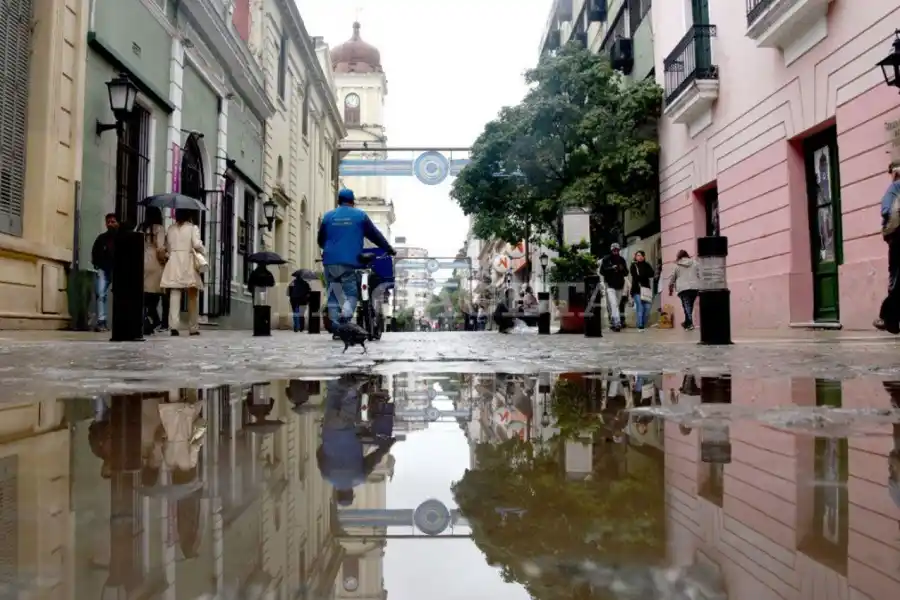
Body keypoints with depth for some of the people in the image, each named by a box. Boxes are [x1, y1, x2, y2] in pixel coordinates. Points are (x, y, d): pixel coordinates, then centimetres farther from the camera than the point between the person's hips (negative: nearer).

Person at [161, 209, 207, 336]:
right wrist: (203, 253, 4)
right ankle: (193, 328, 12)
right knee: (193, 297, 7)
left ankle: (174, 325, -15)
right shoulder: (193, 228, 1)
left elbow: (166, 245, 7)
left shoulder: (170, 228, 12)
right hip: (189, 263, -2)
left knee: (174, 295, -2)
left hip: (173, 263, 2)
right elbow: (197, 244, -12)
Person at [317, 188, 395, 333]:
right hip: (349, 262, -3)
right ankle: (345, 315, -25)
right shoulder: (360, 215, 6)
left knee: (333, 295, 10)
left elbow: (320, 240, 22)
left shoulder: (328, 216, 13)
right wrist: (390, 250, 22)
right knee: (352, 294, 3)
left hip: (330, 261, 3)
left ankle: (335, 326, 6)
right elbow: (375, 235, 11)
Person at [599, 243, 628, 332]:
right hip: (610, 285, -5)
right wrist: (612, 268, -19)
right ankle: (617, 323, -25)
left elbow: (626, 272, 12)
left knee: (617, 305, 11)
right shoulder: (606, 259, -1)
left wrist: (622, 269, -10)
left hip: (620, 286, 5)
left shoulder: (622, 260, 10)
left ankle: (612, 322, 23)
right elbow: (602, 271, -6)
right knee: (614, 305, -17)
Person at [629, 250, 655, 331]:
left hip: (646, 288, 4)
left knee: (647, 308, -6)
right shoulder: (634, 265, 6)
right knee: (640, 308, -12)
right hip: (637, 289, -4)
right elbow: (636, 276, -7)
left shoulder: (647, 265, 17)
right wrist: (645, 275, -2)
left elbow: (652, 274, 1)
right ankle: (640, 326, -10)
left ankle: (644, 325, 5)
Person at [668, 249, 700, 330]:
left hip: (683, 288, -2)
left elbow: (672, 279, 12)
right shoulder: (694, 263, 13)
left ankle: (690, 323, -15)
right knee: (690, 305, 11)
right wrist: (700, 286, 17)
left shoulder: (676, 265, 8)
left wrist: (670, 290, 23)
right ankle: (687, 323, 19)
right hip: (695, 287, 2)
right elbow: (700, 275, 11)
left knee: (686, 305, -6)